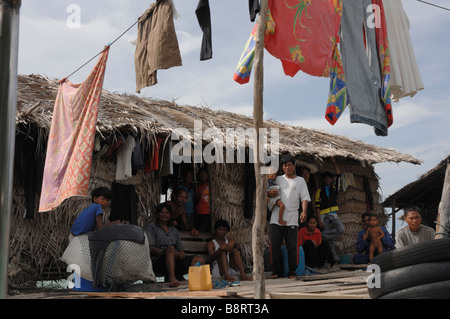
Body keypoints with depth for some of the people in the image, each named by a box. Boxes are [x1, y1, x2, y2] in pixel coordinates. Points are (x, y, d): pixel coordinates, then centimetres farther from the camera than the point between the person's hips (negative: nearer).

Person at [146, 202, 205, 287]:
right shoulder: (151, 227, 11)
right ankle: (172, 278, -59)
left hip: (175, 261, 6)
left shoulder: (174, 230, 28)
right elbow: (150, 248, -2)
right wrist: (162, 251, -20)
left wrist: (181, 254, -4)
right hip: (158, 261, -6)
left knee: (199, 260, -16)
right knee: (171, 248, -39)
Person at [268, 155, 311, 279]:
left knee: (292, 247, -2)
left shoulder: (300, 180, 10)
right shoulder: (278, 179, 15)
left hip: (292, 219, -2)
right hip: (276, 218, 2)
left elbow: (304, 198, 4)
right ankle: (277, 271, 11)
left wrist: (304, 211, -13)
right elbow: (268, 192, 17)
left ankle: (291, 272, 10)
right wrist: (269, 194, -8)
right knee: (275, 246, 1)